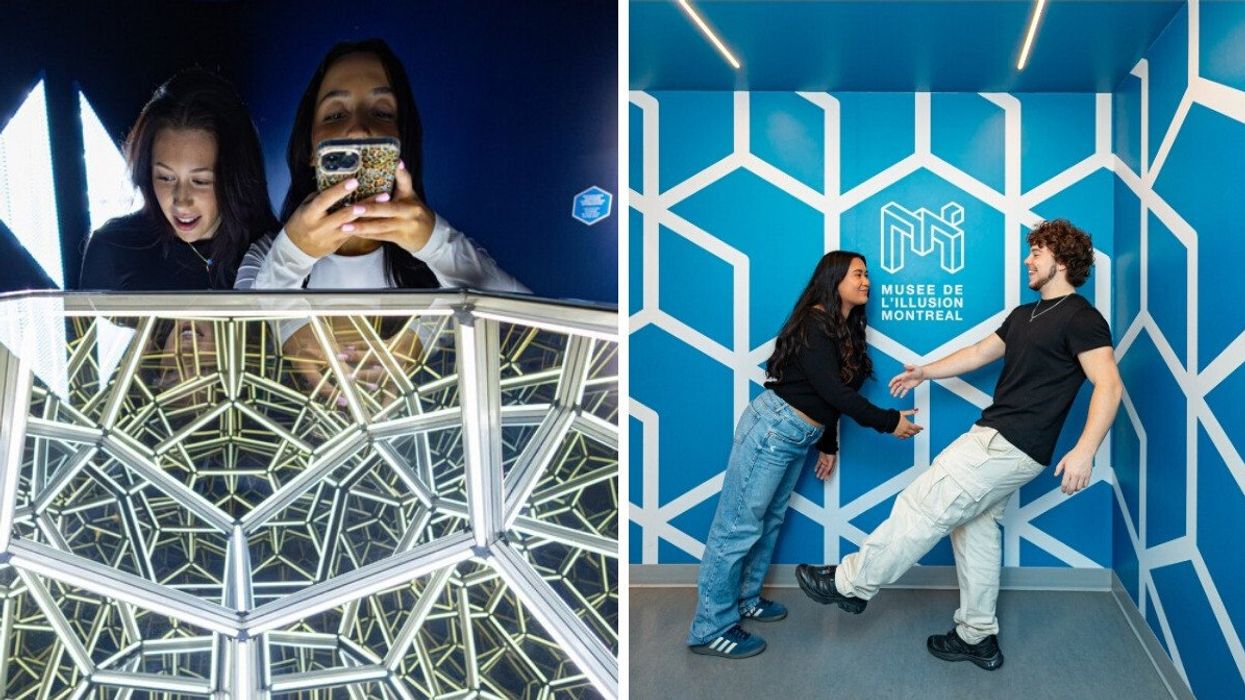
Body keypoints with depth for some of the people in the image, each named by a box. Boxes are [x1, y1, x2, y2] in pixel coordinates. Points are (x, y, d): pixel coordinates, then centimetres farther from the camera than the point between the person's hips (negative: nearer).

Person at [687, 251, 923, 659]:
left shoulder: (847, 329, 13)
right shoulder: (814, 323, -16)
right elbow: (831, 390, -22)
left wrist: (829, 444, 21)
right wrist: (887, 422, -19)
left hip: (799, 437, 10)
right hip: (772, 427, -10)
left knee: (770, 520, 17)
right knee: (739, 526, -5)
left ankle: (743, 599, 32)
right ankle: (711, 629, 0)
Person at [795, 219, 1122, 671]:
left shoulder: (1081, 319, -11)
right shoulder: (1024, 314, 18)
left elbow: (1109, 385, -21)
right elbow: (982, 352, 28)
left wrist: (1084, 450, -32)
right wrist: (926, 372, 28)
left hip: (1010, 446, -10)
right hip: (998, 439, 10)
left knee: (923, 507, -7)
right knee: (976, 529, 14)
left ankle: (851, 584, 5)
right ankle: (978, 637, 24)